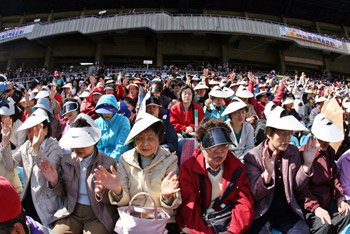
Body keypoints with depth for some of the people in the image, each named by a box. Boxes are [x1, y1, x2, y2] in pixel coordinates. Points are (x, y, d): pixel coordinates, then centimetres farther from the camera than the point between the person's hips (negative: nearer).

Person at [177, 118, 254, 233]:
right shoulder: (188, 169, -7)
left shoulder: (237, 167, 3)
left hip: (228, 221, 2)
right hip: (200, 224, -1)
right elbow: (189, 210, -10)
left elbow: (244, 204, 0)